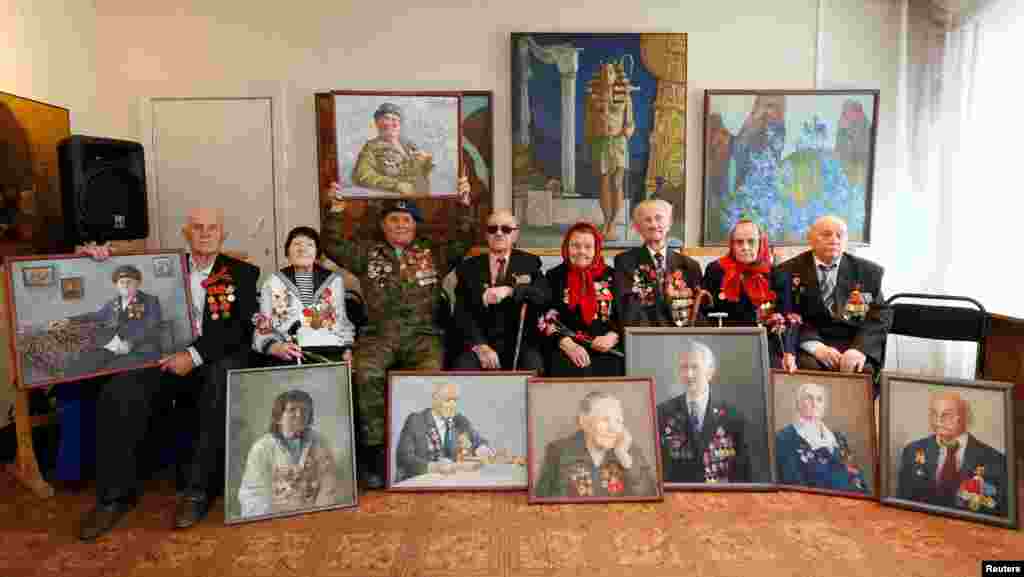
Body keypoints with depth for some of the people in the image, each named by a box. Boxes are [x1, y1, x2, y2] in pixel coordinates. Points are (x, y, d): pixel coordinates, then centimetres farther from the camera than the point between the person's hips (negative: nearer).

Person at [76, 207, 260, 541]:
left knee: (223, 383, -36)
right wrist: (100, 259, 0)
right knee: (119, 391, -24)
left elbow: (242, 328, -3)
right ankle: (116, 493, -11)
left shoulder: (243, 273, 10)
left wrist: (195, 354, -16)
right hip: (166, 357, 3)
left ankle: (198, 487, -23)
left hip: (218, 359, -3)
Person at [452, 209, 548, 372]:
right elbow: (462, 313, 1)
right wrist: (479, 345, -14)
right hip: (479, 342, 1)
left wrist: (510, 291, -23)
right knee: (461, 367, -26)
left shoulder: (529, 262, 11)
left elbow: (544, 294, -7)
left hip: (520, 344, 0)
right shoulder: (469, 267, 10)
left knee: (533, 366, -28)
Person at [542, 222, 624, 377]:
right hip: (567, 350, -1)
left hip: (606, 351, 1)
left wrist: (612, 337, -8)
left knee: (611, 370, -22)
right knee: (578, 373, -24)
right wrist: (569, 345, -12)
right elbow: (547, 318, 1)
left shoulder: (610, 276, 13)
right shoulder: (555, 276, 9)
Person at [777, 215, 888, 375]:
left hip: (853, 344, 1)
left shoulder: (869, 271, 8)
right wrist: (816, 347, -18)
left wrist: (860, 349, -17)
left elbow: (878, 318, 2)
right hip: (807, 346, -1)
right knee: (809, 367, -30)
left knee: (863, 371, -27)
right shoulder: (789, 271, 4)